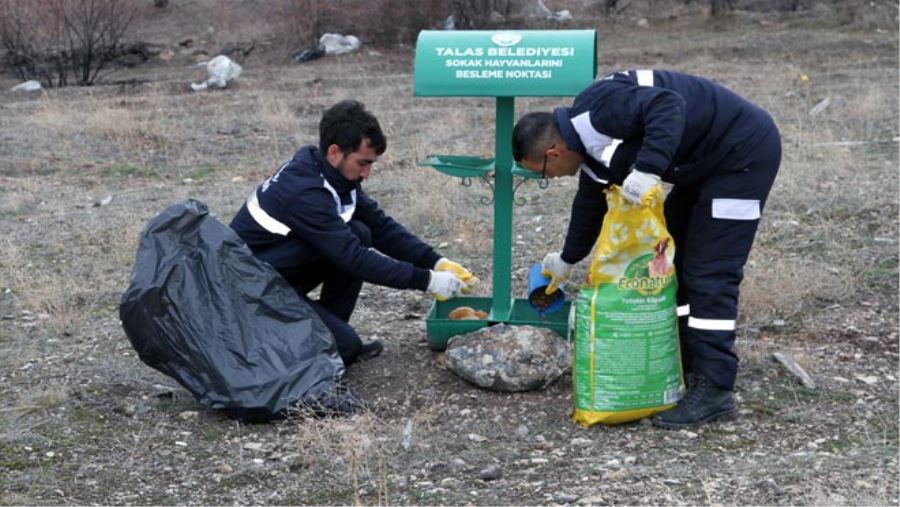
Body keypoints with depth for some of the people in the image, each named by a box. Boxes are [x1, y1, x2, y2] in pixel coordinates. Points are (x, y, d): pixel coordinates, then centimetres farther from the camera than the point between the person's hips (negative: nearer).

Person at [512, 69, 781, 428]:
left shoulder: (599, 109, -22)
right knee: (671, 261, 13)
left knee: (709, 276, -12)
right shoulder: (591, 142, 10)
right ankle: (683, 369, 20)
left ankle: (713, 391, -7)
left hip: (744, 153, -11)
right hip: (706, 165, 11)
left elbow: (669, 106, -35)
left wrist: (647, 169, -40)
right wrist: (567, 260, 38)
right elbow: (590, 204, 25)